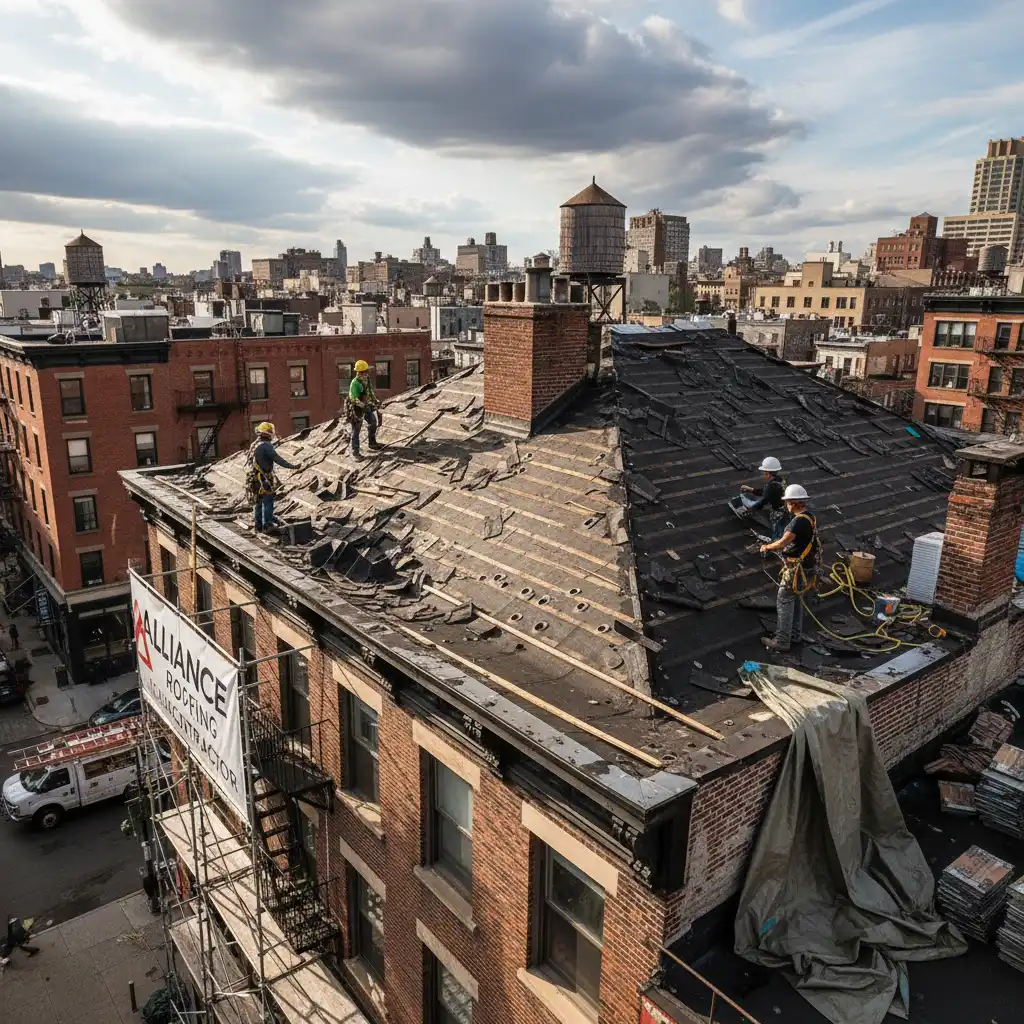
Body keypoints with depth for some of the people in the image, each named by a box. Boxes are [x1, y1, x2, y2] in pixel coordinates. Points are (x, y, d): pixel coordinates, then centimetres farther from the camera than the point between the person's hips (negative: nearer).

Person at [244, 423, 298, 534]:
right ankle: (267, 526, -4)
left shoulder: (253, 445, 11)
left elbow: (248, 461, 19)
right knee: (267, 502, -3)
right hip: (264, 478, -8)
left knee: (257, 502, 14)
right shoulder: (266, 445, -15)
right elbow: (277, 459, -20)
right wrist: (292, 466, -18)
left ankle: (258, 527, 19)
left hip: (254, 478, 9)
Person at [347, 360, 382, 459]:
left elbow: (370, 392, 17)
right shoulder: (355, 383, -25)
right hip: (357, 408, -9)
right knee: (356, 430, -2)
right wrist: (364, 406, -33)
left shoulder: (366, 379, 1)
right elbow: (354, 398, -30)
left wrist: (375, 401, 18)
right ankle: (355, 452, 5)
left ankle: (372, 443, 42)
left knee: (373, 422, 22)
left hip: (366, 406, 9)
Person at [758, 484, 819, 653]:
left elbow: (782, 543, -25)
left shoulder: (799, 521, -23)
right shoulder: (810, 518, 8)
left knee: (784, 602, -1)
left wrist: (767, 547, -8)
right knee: (796, 601, 20)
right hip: (807, 567, 10)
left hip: (797, 570, -10)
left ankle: (782, 641, 4)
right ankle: (796, 635, 32)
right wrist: (773, 545, 10)